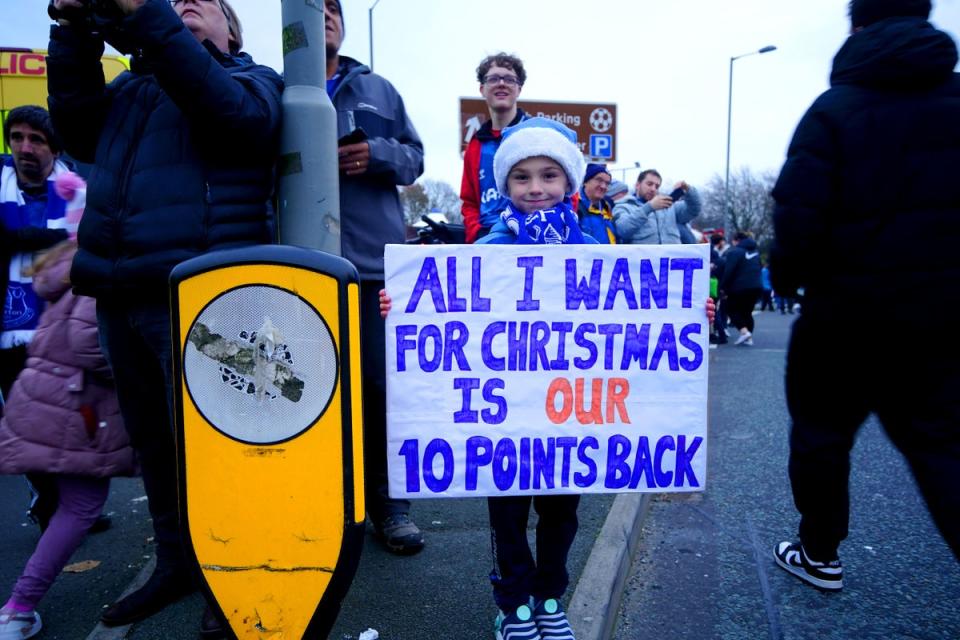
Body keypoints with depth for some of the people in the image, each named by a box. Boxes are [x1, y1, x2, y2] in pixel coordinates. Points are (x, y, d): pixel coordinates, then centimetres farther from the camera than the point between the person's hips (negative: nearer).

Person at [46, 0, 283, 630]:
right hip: (120, 293, 6)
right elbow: (77, 127, 12)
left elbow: (224, 107, -13)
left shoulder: (252, 79, 9)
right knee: (152, 438, 15)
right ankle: (177, 563, 33)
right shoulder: (132, 86, 24)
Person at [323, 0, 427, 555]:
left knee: (383, 384, 3)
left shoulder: (378, 89, 17)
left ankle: (388, 504, 18)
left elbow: (414, 156, 14)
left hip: (376, 257, 1)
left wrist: (378, 153, -6)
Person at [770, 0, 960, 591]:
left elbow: (799, 212, -15)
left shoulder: (834, 108, -6)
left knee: (822, 432, 14)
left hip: (848, 310, -4)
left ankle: (820, 555, 28)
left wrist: (785, 277, 1)